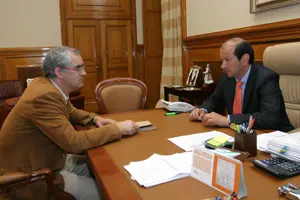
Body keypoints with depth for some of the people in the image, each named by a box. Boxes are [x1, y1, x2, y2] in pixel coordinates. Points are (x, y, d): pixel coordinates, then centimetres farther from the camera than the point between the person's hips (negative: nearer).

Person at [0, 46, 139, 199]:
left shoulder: (48, 85, 0)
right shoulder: (44, 96, -29)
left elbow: (70, 112, 17)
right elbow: (74, 142, -31)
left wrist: (94, 119, -2)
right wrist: (118, 128, -24)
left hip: (48, 159, 9)